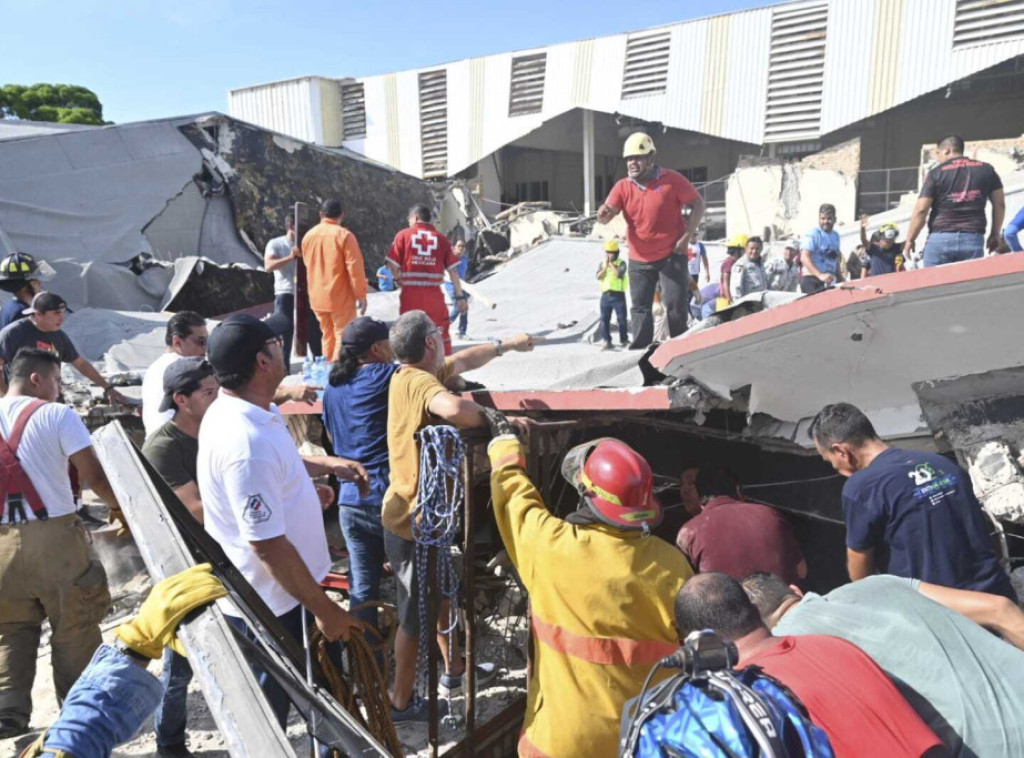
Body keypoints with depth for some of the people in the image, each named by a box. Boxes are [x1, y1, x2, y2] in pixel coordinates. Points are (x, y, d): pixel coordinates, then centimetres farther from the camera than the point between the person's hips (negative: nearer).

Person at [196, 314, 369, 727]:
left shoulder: (239, 410, -1)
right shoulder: (245, 443, -34)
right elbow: (268, 545, -30)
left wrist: (328, 464, 7)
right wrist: (323, 608, -20)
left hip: (276, 590, 10)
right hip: (269, 605, -10)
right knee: (268, 710, 14)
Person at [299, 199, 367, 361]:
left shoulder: (308, 235, 7)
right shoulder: (344, 235, -11)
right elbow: (355, 268, -14)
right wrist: (361, 295, -9)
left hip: (317, 298, 6)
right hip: (341, 298, -6)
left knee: (328, 336, 16)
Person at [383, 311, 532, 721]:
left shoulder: (413, 374, 3)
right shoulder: (419, 381, -27)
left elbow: (463, 361, 21)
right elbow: (454, 407, -49)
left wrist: (507, 344, 29)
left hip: (421, 513, 10)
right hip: (412, 523, -10)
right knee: (416, 613, 8)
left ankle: (454, 668, 47)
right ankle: (401, 703, 28)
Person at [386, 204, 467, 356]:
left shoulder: (403, 235, 3)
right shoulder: (441, 238, 6)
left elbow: (392, 264, -4)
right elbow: (453, 270, 1)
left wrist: (398, 279, 15)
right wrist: (460, 296, 3)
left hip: (410, 293, -1)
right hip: (434, 294, 1)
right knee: (441, 331, 11)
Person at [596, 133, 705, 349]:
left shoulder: (671, 180, -9)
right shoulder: (623, 187, 0)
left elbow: (698, 205, -4)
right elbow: (607, 213, -9)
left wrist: (686, 236, -11)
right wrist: (603, 215, -33)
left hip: (671, 256, -3)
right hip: (639, 260, 3)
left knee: (676, 306, 0)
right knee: (640, 308, 6)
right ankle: (640, 349, 16)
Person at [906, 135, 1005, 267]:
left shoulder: (936, 173, 1)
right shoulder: (986, 169, 13)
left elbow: (921, 209, -5)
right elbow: (999, 204, 15)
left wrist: (910, 239, 3)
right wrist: (995, 234, 25)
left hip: (940, 238, -3)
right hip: (973, 238, 3)